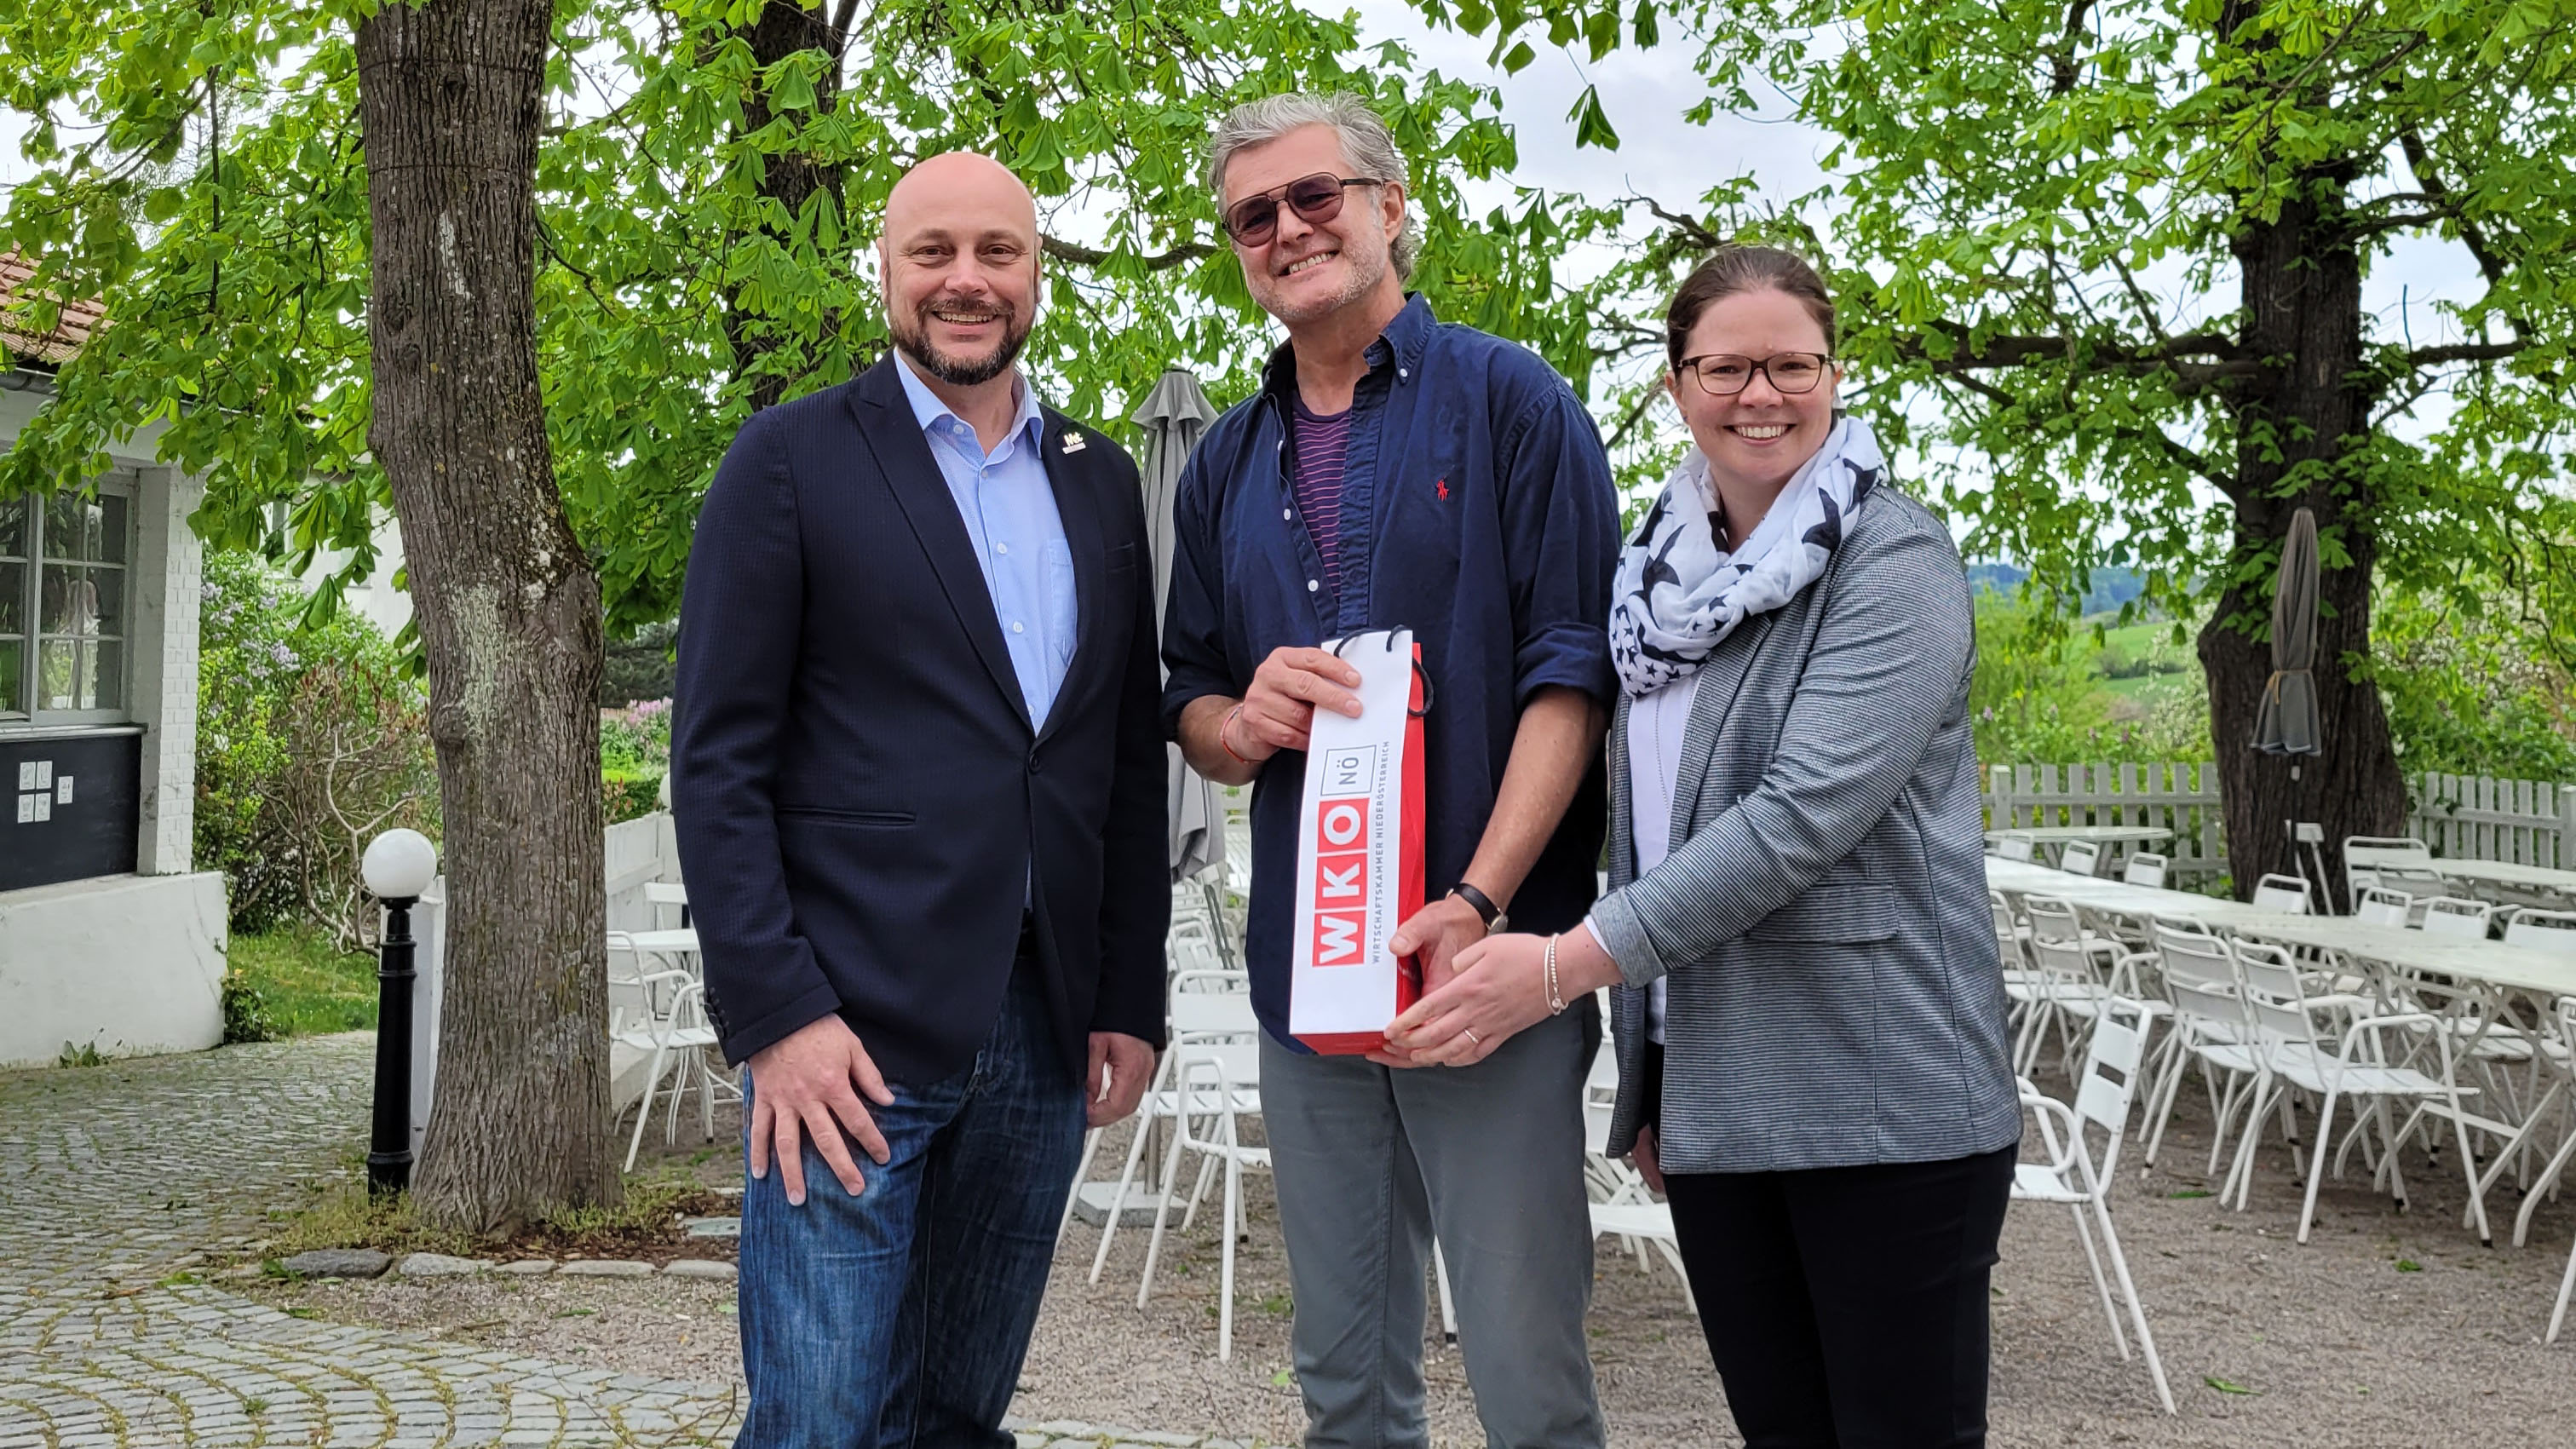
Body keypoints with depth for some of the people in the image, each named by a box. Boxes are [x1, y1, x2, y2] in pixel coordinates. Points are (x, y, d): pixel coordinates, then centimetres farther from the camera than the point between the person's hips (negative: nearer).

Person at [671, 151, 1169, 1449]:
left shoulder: (1099, 481, 14)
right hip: (852, 1031, -4)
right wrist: (775, 1015, -14)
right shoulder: (792, 459, 0)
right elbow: (718, 763, -6)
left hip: (1046, 1037, 5)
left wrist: (1132, 1001, 9)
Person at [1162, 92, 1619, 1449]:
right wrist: (1243, 720, -7)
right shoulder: (1227, 461, 15)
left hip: (1489, 963, -5)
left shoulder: (1509, 401, 0)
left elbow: (1569, 671, -7)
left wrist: (1479, 903, -19)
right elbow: (1189, 700, 19)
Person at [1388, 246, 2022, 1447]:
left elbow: (1805, 814, -20)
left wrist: (1565, 963, -22)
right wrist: (1644, 1076, 17)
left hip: (1882, 1106, -6)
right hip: (1711, 1108, 6)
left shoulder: (1894, 561, -8)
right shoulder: (1663, 572, 10)